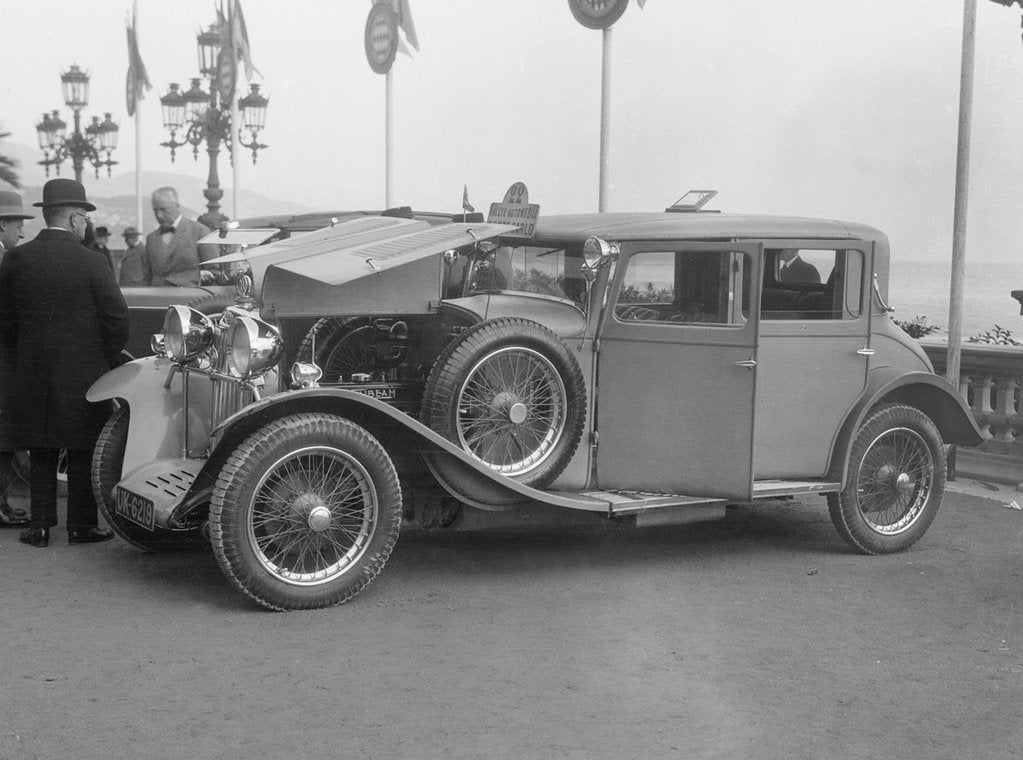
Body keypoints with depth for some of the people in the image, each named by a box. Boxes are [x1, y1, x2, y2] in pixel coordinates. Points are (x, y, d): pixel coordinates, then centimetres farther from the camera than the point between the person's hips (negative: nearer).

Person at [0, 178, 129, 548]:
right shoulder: (92, 262, -11)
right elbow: (117, 320, -9)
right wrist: (104, 364, 6)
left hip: (32, 376, 3)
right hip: (84, 375, -3)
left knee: (42, 455, 12)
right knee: (82, 454, 7)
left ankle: (40, 526, 14)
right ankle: (81, 526, 12)